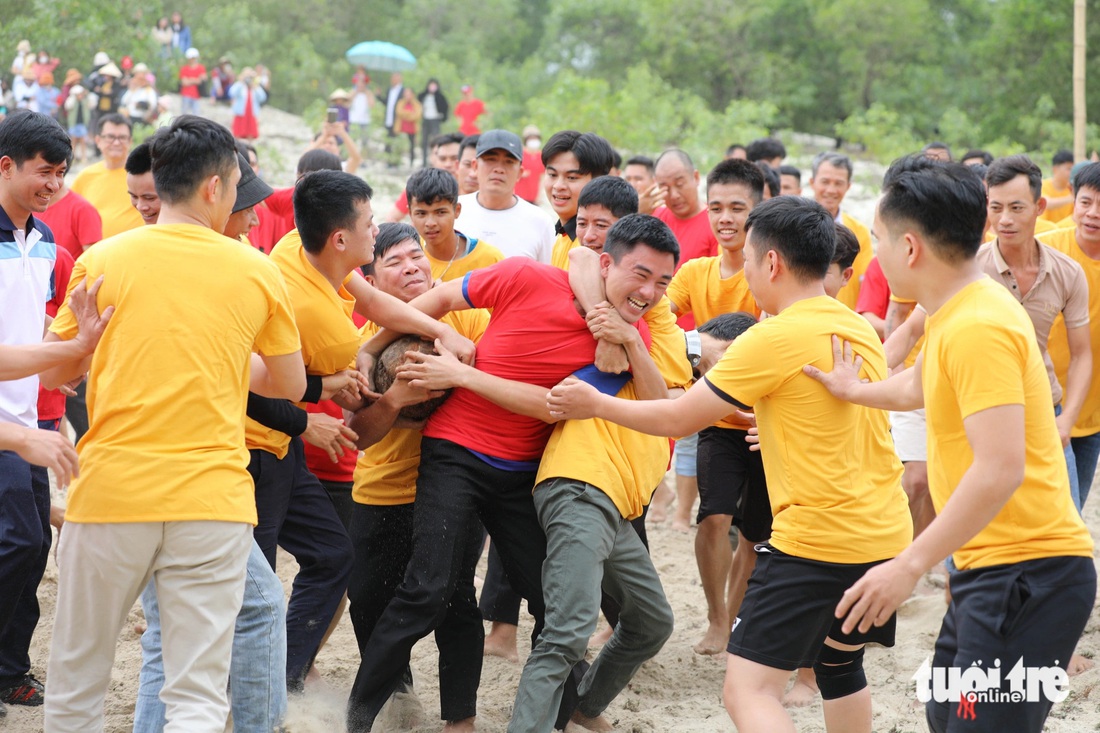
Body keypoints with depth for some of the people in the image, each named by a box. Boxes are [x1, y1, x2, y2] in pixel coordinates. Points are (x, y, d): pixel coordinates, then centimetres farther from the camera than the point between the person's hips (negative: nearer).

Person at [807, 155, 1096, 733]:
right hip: (989, 565, 11)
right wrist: (853, 391, 47)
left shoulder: (978, 327, -21)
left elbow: (999, 469, -28)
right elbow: (917, 386, 32)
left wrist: (910, 566, -27)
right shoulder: (956, 315, 10)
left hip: (1026, 572, -11)